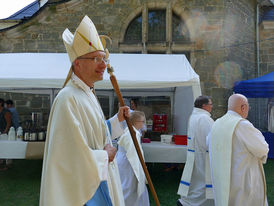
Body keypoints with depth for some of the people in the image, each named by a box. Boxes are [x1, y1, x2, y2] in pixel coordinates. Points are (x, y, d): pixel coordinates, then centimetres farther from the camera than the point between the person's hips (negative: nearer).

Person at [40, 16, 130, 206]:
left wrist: (117, 119, 6)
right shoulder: (68, 99, -24)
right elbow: (74, 158, -28)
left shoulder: (88, 95, 7)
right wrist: (105, 156, -14)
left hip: (98, 178, 9)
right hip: (83, 188, -9)